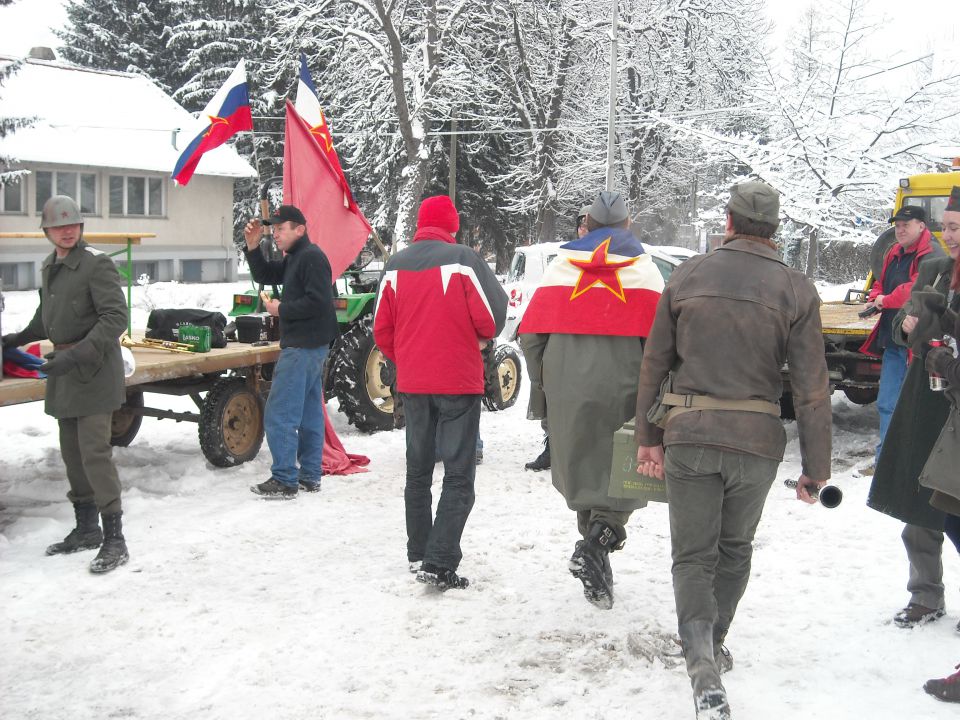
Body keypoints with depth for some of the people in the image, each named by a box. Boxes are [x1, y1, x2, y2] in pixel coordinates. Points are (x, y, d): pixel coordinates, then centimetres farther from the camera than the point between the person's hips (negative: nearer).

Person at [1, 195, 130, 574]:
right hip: (64, 371, 8)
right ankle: (86, 528, 27)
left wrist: (78, 355, -26)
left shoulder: (97, 264, -13)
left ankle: (114, 538, -3)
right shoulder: (49, 267, 11)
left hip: (93, 370, -8)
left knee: (95, 451, -10)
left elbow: (115, 318, -19)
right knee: (72, 452, 14)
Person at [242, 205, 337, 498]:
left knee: (279, 415, -9)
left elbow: (318, 302, -24)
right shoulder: (294, 258, 18)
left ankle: (284, 480, -5)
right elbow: (265, 275, 24)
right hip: (308, 345, 11)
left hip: (303, 347, -11)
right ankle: (310, 476, 20)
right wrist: (253, 247, 9)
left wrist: (281, 309, -13)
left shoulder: (312, 257, -15)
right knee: (310, 413, 13)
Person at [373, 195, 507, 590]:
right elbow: (492, 314, -13)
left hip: (412, 383, 5)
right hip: (458, 381, -4)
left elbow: (382, 330, 4)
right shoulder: (462, 258, -10)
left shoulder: (395, 265, 4)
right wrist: (482, 337, 9)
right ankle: (440, 563, -8)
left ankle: (418, 555, 22)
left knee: (418, 470, 17)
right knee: (459, 475, 0)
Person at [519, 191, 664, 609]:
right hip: (623, 388, -2)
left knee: (580, 467, 14)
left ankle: (594, 545, 19)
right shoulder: (643, 269, 5)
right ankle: (600, 538, -16)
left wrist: (539, 381, 15)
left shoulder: (561, 266, 8)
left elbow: (531, 332, 3)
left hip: (567, 388, 2)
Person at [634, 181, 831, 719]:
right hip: (757, 440, 0)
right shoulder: (796, 290, -4)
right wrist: (816, 467, 2)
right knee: (735, 549, 21)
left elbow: (655, 365, 4)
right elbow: (812, 387, -5)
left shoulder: (687, 276, 0)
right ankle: (713, 647, 33)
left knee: (693, 555, 5)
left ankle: (704, 671, -12)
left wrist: (649, 437, 13)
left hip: (688, 435, 0)